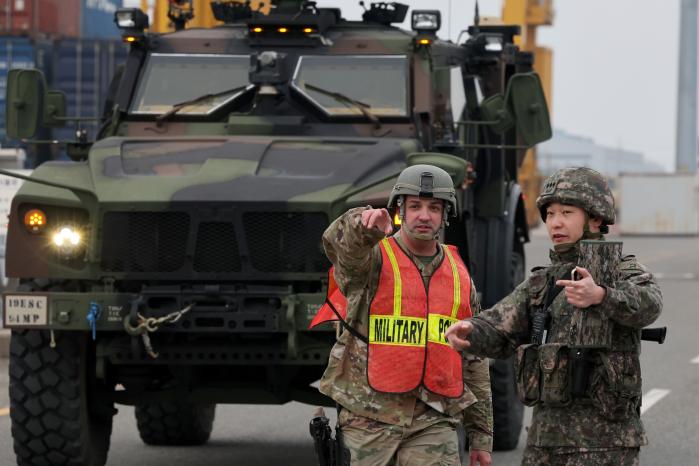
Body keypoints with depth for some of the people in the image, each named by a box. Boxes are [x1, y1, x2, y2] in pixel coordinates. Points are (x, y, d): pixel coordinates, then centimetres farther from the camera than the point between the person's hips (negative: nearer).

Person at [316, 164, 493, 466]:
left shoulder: (460, 278, 12)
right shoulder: (371, 261, -1)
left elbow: (474, 363, 16)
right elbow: (337, 242, -27)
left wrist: (481, 436, 15)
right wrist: (364, 224, -51)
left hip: (434, 422, 3)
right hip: (370, 420, -2)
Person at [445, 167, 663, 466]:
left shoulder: (624, 273, -3)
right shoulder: (541, 284, 15)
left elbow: (646, 305, -26)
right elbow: (499, 332, 3)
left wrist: (599, 295, -47)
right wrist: (467, 333, -20)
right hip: (546, 437, 6)